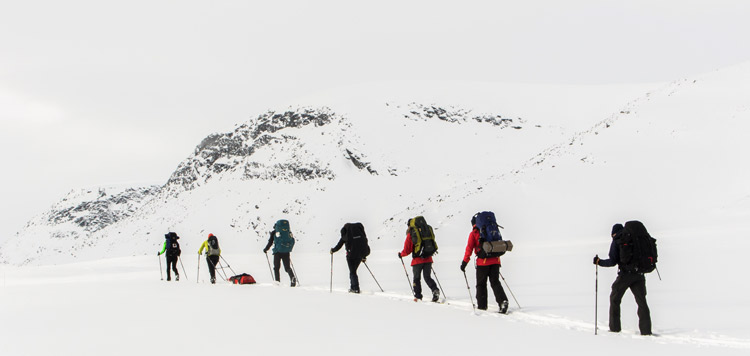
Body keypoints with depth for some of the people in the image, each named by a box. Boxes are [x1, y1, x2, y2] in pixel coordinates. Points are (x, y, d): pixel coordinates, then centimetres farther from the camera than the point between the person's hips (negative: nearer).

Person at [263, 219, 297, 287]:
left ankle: (277, 281, 0)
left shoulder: (274, 232, 0)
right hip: (286, 252, 3)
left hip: (278, 251, -3)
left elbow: (270, 242, -1)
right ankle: (293, 277, -14)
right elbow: (292, 241, 13)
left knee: (276, 267, 9)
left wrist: (266, 249, 13)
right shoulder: (289, 232, 10)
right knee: (287, 267, 9)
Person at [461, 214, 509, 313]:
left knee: (481, 284, 8)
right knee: (495, 282, 7)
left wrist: (464, 262, -1)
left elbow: (469, 248, -4)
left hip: (483, 261, -4)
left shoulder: (474, 233, 1)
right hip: (495, 260, 4)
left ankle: (482, 305, 10)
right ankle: (503, 300, -13)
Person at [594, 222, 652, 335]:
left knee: (614, 299, 12)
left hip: (625, 274, -4)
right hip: (639, 274, 4)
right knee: (642, 302, 6)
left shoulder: (616, 242, 0)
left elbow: (613, 261, -8)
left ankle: (615, 327, 11)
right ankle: (646, 330, -4)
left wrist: (599, 262, 4)